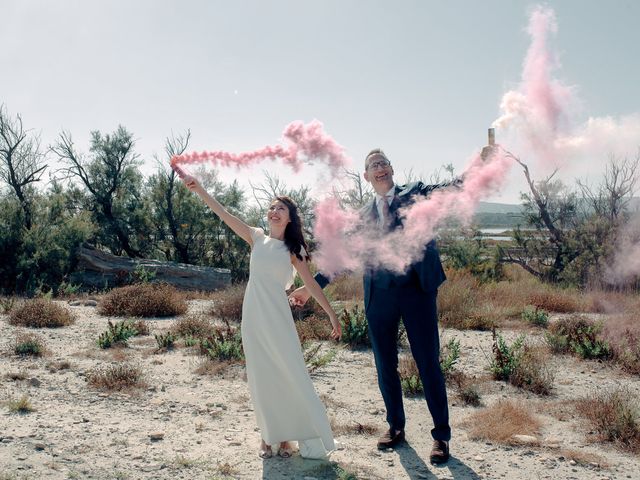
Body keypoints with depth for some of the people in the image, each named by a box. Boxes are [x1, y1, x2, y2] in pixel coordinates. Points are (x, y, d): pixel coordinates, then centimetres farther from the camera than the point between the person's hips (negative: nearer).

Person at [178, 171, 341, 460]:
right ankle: (268, 436, 17)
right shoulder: (256, 238, 8)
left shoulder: (293, 248, 3)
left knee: (288, 374, -1)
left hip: (277, 317, -2)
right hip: (253, 317, 2)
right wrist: (198, 189, -6)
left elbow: (310, 284, 3)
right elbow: (224, 214, 2)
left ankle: (286, 436, 12)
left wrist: (331, 314, -1)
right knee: (261, 377, 7)